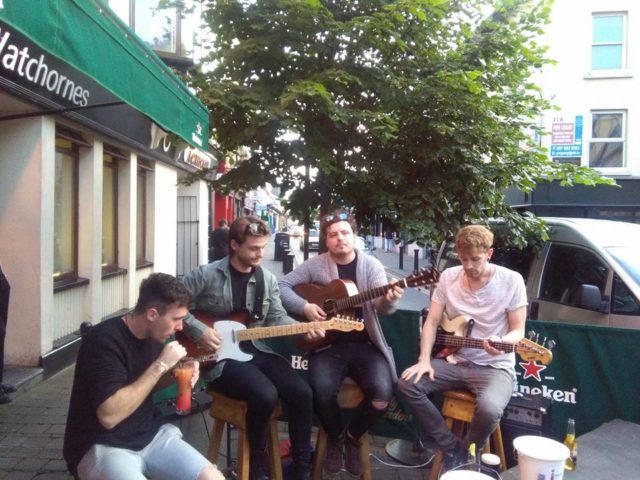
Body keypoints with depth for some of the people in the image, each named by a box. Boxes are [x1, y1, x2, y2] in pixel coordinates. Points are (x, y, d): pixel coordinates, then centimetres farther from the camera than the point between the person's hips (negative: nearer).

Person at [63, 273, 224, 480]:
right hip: (103, 446, -6)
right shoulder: (103, 340, -21)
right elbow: (109, 415, -29)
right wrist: (160, 366, -26)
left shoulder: (154, 335, 2)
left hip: (151, 435, 6)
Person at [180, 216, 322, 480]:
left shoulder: (268, 279, 7)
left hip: (255, 349, 6)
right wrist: (198, 330, -15)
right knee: (265, 396, -28)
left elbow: (277, 318, 8)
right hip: (218, 356, -5)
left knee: (302, 393, -12)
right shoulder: (207, 274, -10)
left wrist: (304, 329, -10)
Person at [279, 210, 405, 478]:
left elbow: (380, 305, -10)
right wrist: (304, 307, -14)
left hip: (365, 344, 1)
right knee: (321, 389, -28)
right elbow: (282, 286, 2)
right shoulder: (315, 265, 3)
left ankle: (352, 437, 11)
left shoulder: (371, 265, 3)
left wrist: (389, 300, -34)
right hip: (328, 344, 0)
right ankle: (335, 438, 7)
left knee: (382, 393, -23)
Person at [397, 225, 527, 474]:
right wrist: (424, 360, -12)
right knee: (407, 383, -17)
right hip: (455, 360, 4)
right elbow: (432, 322, 1)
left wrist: (502, 342, -30)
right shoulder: (448, 277, -1)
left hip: (495, 366, -4)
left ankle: (467, 456, 1)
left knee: (489, 408, -34)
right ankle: (452, 448, -2)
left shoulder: (512, 281, -10)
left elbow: (518, 331, -7)